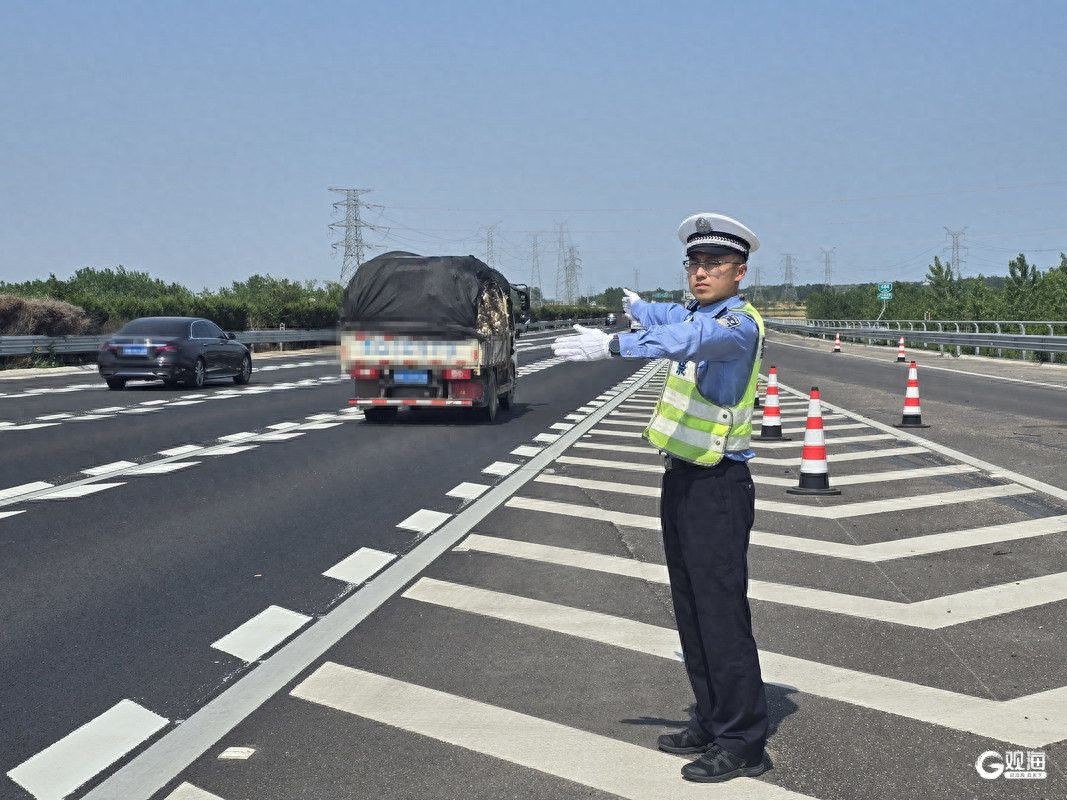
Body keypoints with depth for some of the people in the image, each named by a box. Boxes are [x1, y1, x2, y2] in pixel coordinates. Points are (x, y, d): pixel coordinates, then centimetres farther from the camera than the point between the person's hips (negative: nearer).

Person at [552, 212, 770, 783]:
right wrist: (636, 306, 58)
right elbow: (666, 318, 39)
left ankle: (743, 743, 4)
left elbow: (691, 339, -37)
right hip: (680, 480, 9)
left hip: (718, 487, -9)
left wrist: (614, 345, -44)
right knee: (690, 611, 15)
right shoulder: (693, 314, 13)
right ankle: (712, 722, 27)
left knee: (722, 614, -6)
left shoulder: (740, 324, -14)